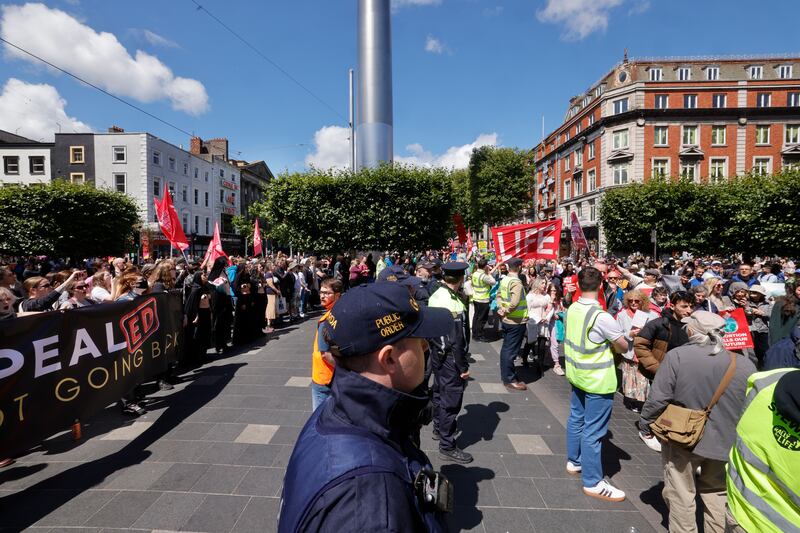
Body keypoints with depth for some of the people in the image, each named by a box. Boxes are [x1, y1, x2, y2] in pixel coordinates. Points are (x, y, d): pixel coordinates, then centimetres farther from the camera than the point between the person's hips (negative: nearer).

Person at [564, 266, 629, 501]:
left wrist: (603, 344, 3)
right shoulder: (602, 317, -25)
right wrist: (611, 344, 6)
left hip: (576, 374, 8)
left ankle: (574, 462, 38)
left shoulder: (572, 309, -3)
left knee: (576, 419, 21)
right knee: (593, 431, 3)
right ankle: (592, 482, 16)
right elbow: (624, 347, -12)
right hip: (597, 381, -7)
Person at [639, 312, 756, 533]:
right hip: (725, 443, 4)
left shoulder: (676, 356, -19)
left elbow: (658, 399, -17)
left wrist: (645, 424, 0)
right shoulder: (745, 364, -8)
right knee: (716, 493, 24)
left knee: (681, 494, 14)